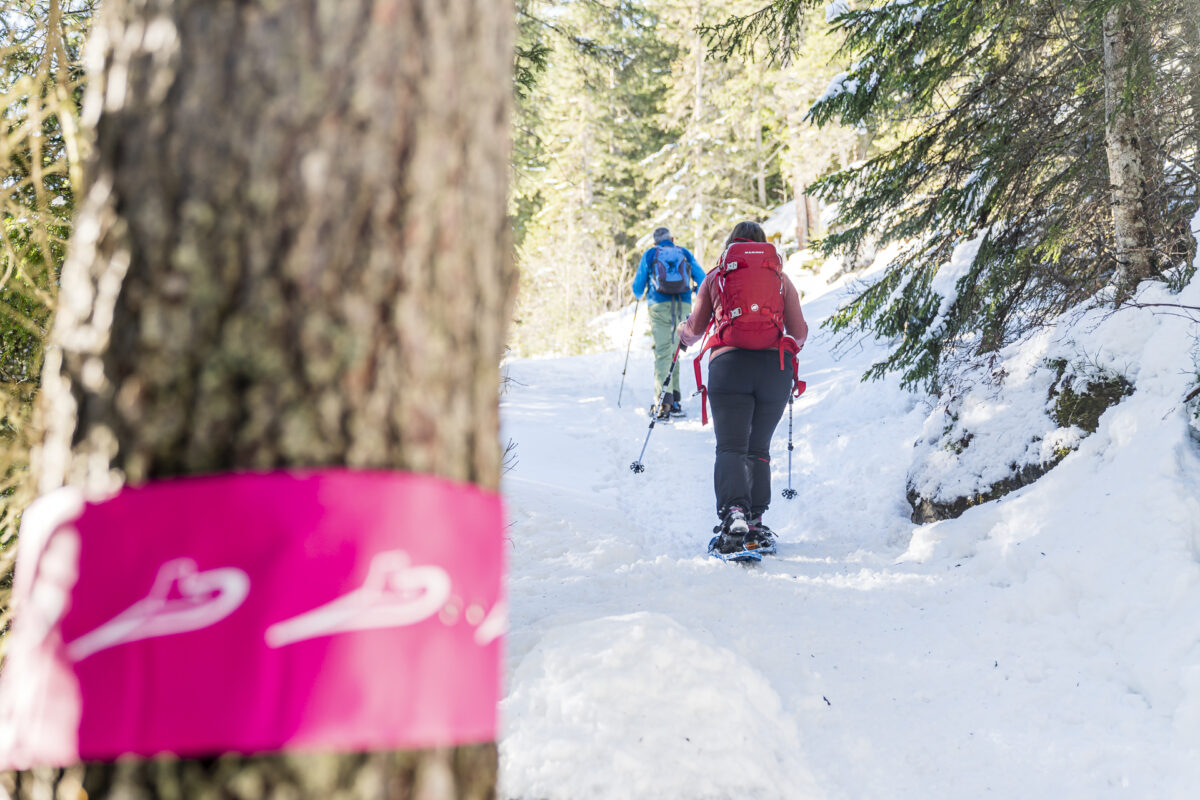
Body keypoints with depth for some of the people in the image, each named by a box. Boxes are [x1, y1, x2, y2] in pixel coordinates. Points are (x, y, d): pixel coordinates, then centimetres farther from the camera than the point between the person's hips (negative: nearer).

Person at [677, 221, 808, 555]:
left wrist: (684, 333, 42)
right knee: (758, 449, 13)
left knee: (731, 446, -7)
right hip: (776, 366, 2)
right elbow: (799, 332, 15)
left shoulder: (715, 277, 14)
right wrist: (794, 346, 38)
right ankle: (755, 521, 7)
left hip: (729, 364, -2)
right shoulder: (781, 279, 17)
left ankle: (734, 512, -29)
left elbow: (695, 328, 19)